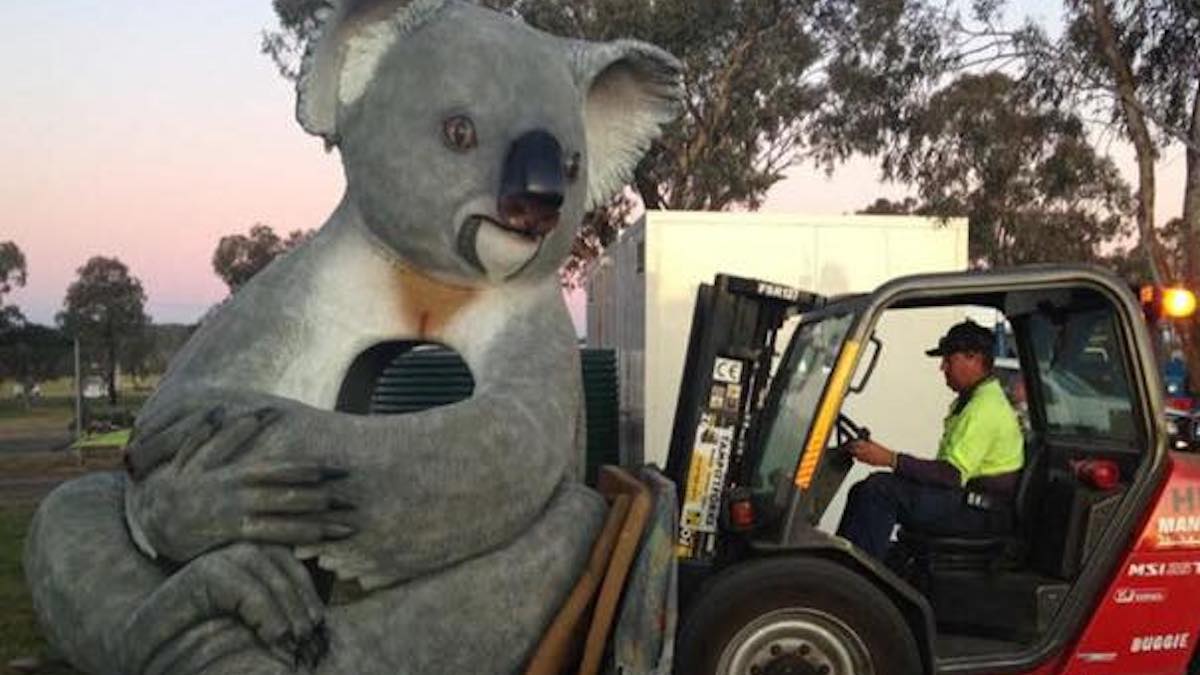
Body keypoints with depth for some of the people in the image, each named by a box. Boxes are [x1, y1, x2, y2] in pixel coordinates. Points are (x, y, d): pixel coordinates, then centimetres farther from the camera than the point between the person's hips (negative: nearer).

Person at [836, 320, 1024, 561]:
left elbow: (953, 474, -26)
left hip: (982, 513, -11)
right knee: (862, 491, 4)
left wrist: (890, 459, -28)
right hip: (969, 498, 11)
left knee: (879, 489, -24)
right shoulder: (970, 399, 18)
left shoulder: (984, 407, -17)